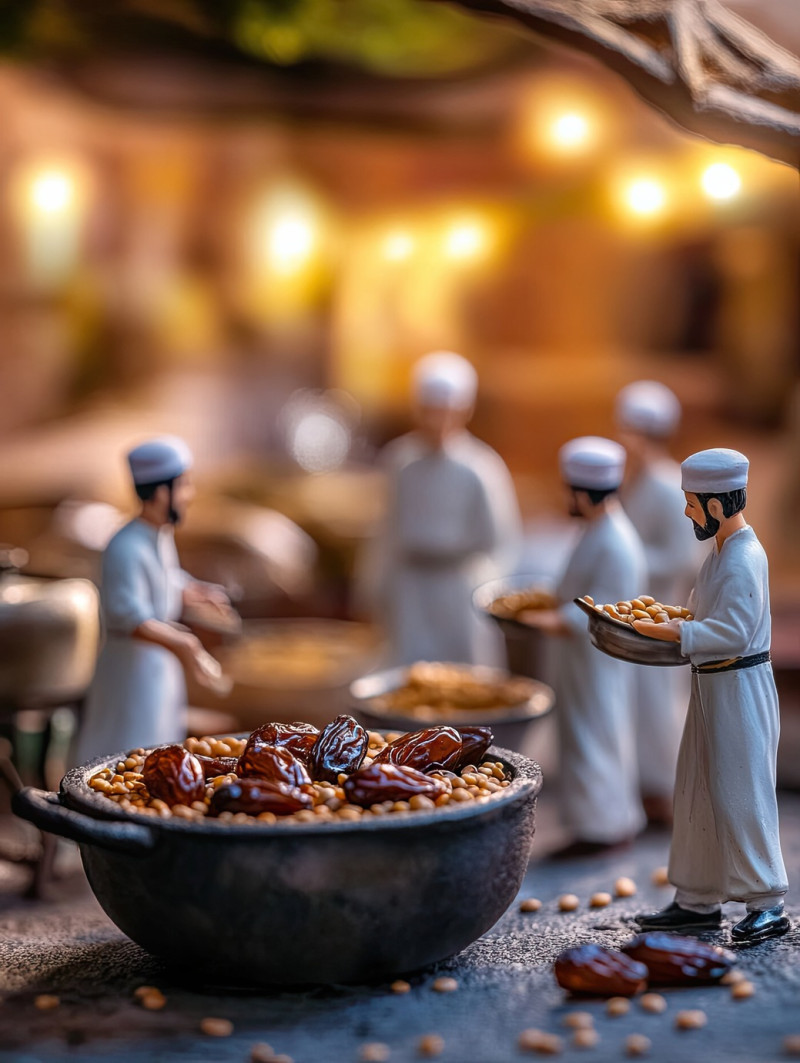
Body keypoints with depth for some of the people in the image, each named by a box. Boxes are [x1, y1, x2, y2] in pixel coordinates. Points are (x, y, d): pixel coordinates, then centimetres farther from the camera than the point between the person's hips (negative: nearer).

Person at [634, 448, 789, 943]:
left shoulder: (743, 560, -20)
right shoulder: (723, 550, 12)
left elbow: (731, 634, -26)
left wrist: (665, 632, -25)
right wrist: (665, 620, 9)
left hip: (740, 689, -10)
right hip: (714, 686, 10)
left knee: (741, 796, -4)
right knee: (699, 793, 14)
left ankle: (769, 905, 8)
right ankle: (698, 901, 24)